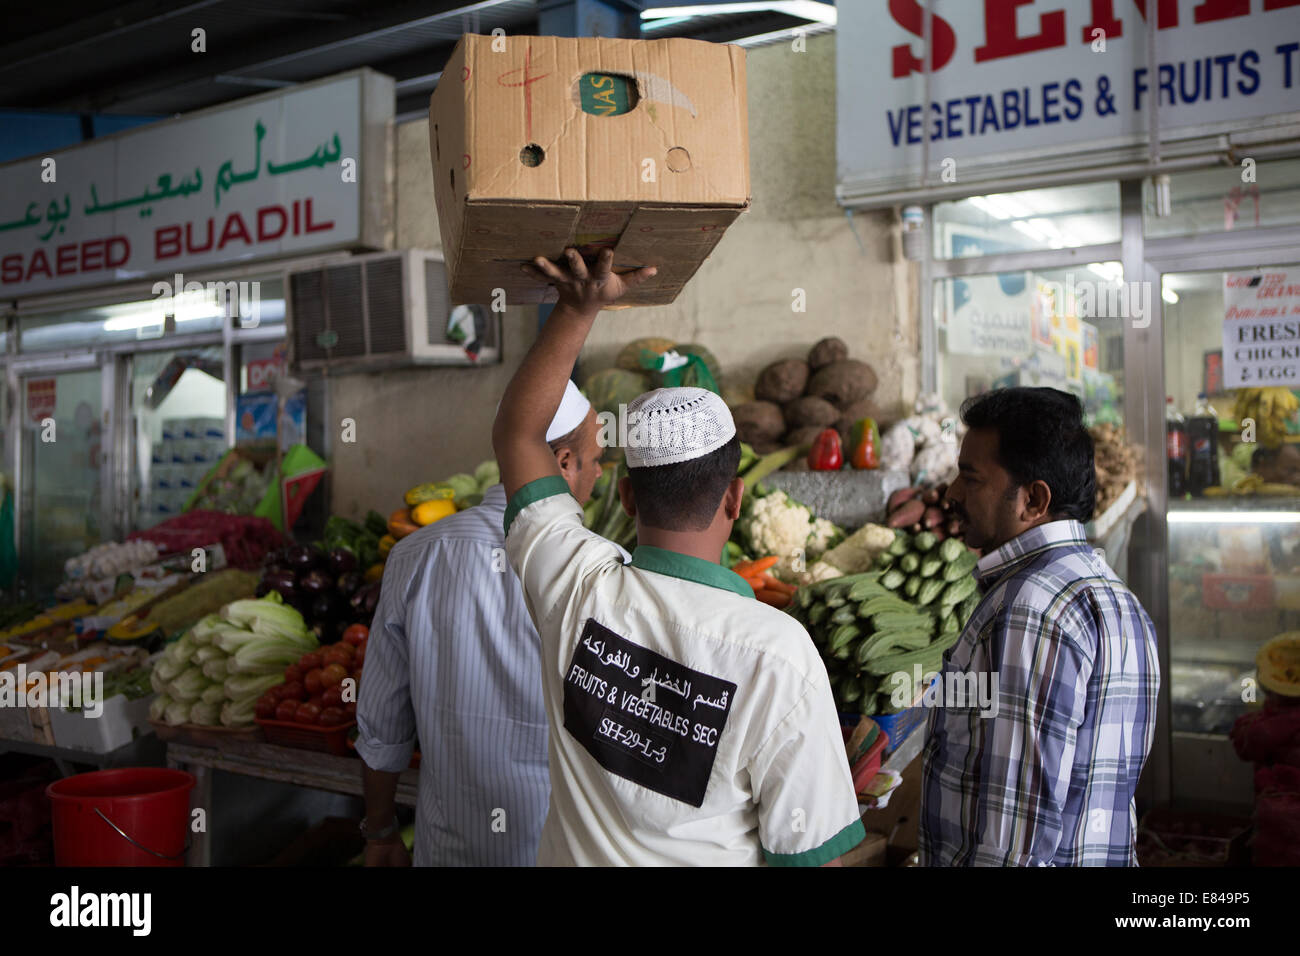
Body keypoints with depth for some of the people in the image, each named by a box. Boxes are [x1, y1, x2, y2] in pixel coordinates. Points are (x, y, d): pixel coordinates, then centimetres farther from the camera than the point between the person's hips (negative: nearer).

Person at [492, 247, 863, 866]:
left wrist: (580, 309, -8)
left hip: (573, 855, 3)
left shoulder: (574, 589, -18)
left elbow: (516, 431, -4)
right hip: (706, 857, -3)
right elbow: (808, 849, -21)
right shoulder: (777, 652, -27)